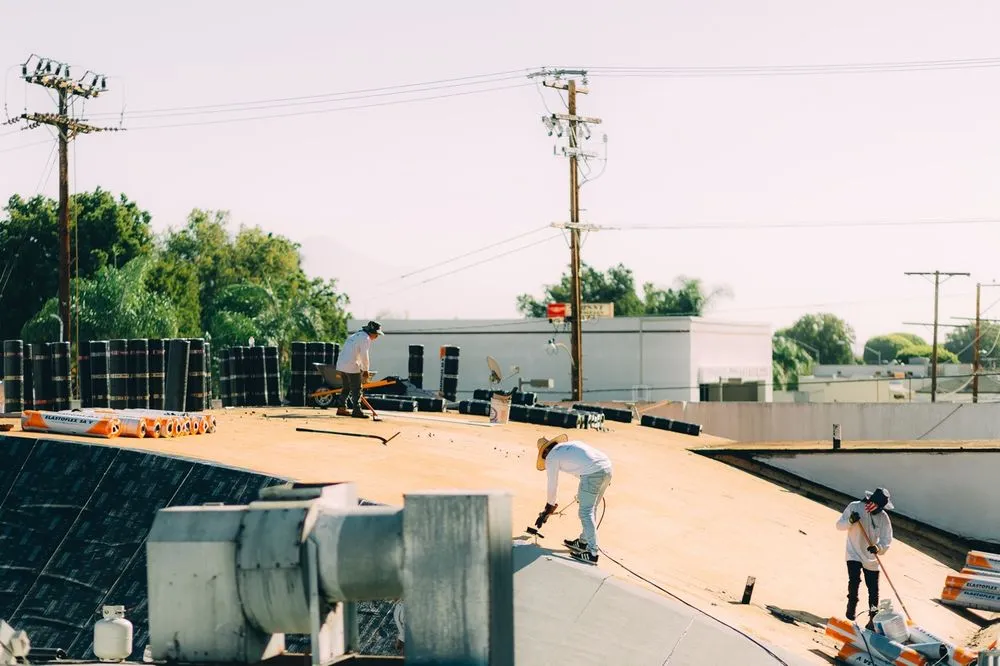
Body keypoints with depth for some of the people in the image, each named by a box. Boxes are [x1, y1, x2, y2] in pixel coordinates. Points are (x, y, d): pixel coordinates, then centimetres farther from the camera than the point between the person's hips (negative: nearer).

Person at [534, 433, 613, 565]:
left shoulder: (551, 457, 10)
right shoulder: (571, 443, 30)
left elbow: (552, 485, 17)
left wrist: (549, 506, 32)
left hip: (593, 473, -8)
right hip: (607, 467, 8)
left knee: (586, 512, -2)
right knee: (590, 508, 21)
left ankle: (592, 553, -6)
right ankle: (583, 542, 33)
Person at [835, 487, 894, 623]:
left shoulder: (884, 517, -7)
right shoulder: (854, 507, -9)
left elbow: (887, 540, -7)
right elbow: (839, 525, -4)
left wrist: (878, 548, -28)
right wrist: (850, 521, -25)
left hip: (871, 558, 2)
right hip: (854, 554, -1)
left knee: (873, 589, 2)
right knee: (854, 580, -20)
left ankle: (873, 618, 17)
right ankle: (852, 606, 4)